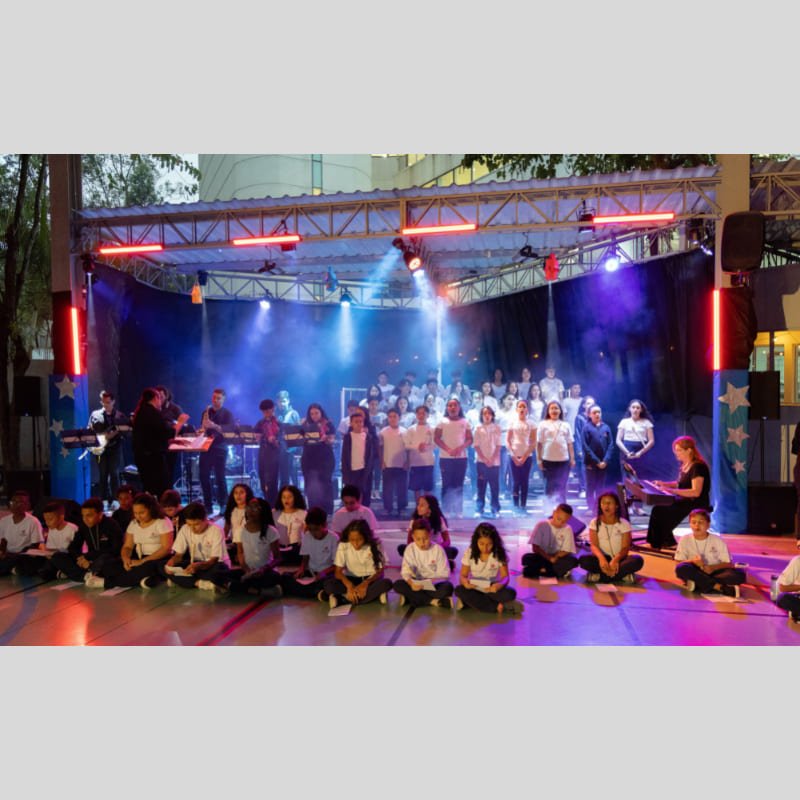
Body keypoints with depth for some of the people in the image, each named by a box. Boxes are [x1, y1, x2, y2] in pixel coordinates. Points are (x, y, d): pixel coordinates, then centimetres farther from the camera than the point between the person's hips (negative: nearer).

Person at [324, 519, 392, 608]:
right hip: (351, 580, 0)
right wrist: (349, 586, -31)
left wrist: (366, 583, -28)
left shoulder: (375, 545, -12)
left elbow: (380, 571, -10)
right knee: (329, 584, -28)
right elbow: (338, 572, -12)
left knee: (386, 583, -34)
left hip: (370, 579, 0)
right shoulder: (343, 546, -11)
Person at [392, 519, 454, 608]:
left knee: (447, 587, -33)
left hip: (434, 585, -1)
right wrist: (411, 583, -35)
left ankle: (413, 597, -23)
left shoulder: (438, 549, -9)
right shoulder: (410, 549, -6)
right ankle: (433, 601, -25)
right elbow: (406, 571, -13)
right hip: (417, 584, 2)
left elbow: (444, 574, -10)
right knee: (397, 585, -27)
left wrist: (433, 582, -32)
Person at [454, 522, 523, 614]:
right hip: (474, 589, 1)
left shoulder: (499, 554, -7)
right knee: (459, 590, -31)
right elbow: (463, 575, -4)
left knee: (510, 593, -30)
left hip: (492, 589, -1)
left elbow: (505, 577, -8)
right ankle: (500, 606, -27)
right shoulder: (469, 553, -6)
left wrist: (499, 584, -33)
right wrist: (464, 581, -30)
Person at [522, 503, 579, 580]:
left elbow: (565, 551, -6)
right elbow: (535, 547, -10)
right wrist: (549, 558, -22)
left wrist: (554, 558, -24)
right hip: (542, 557, -1)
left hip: (558, 558, 1)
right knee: (527, 558, -32)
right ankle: (559, 570, -22)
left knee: (573, 560, -30)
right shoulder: (542, 525, -8)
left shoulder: (567, 529, -4)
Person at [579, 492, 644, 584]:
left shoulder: (624, 524, 0)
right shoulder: (595, 523, 0)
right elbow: (594, 545, -10)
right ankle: (622, 574, -25)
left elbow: (625, 548, -10)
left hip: (618, 559, 1)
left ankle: (599, 575, -29)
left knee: (638, 560, -31)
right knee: (583, 559, -32)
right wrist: (601, 558, -34)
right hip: (602, 558, -1)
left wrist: (615, 560, -31)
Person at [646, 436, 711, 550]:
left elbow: (696, 492, -26)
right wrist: (664, 484, 6)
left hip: (697, 503, -9)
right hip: (685, 500, 9)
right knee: (658, 508, -7)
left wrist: (672, 491, -31)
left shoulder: (698, 467, -19)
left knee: (661, 510, -18)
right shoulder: (684, 465, 9)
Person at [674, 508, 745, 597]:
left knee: (740, 575, -26)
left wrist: (712, 567, -19)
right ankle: (719, 587, -31)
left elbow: (728, 564, -2)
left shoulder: (717, 540, -1)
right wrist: (693, 561, -24)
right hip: (696, 573, -1)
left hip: (714, 573, 1)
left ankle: (698, 584, -29)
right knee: (682, 568, -35)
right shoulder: (685, 540, -2)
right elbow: (678, 563, -5)